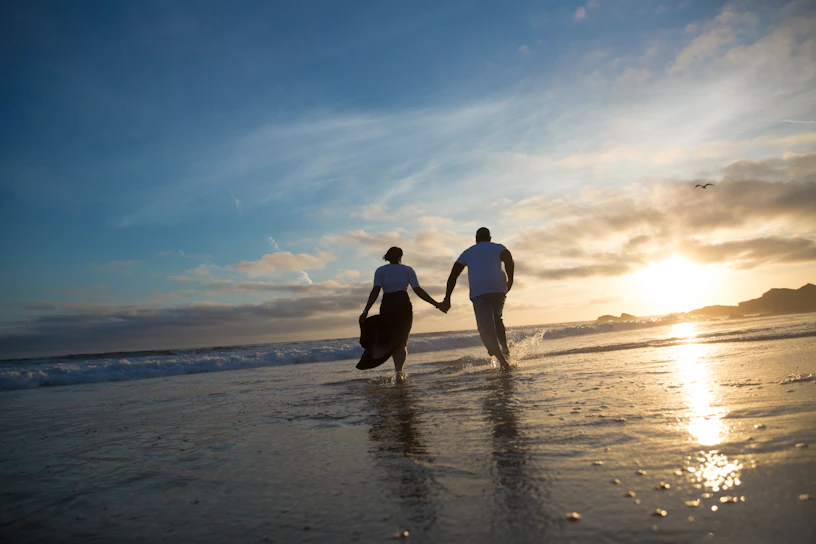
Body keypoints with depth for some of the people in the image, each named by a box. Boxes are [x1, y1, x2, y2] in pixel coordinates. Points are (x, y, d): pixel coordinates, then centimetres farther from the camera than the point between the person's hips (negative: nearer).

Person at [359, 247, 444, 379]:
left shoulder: (380, 271, 9)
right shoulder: (408, 270, 9)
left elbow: (375, 291, -5)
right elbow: (418, 290, 0)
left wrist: (366, 311, -10)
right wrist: (436, 304, 5)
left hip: (387, 306, 1)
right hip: (404, 305, 0)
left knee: (391, 340, 19)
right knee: (402, 341, 4)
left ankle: (398, 369, 6)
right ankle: (399, 370, -17)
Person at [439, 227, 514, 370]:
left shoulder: (467, 253, 23)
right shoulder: (498, 248, 18)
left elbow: (453, 276, 14)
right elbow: (509, 261, -5)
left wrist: (447, 299, 11)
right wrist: (510, 280, 5)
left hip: (478, 291, -1)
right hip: (498, 288, 1)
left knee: (486, 328, -8)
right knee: (497, 319, 26)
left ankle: (502, 359, -23)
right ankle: (505, 350, 17)